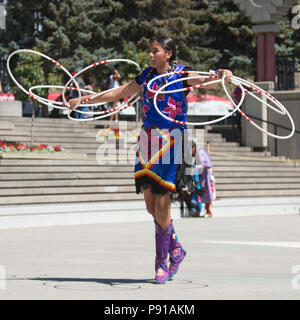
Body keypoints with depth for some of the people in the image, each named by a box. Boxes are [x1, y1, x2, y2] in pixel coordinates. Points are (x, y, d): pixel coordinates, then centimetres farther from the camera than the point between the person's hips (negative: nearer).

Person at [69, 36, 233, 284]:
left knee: (162, 204, -7)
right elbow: (118, 94, 23)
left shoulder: (181, 73, -1)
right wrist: (83, 100, 26)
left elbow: (204, 80, -19)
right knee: (151, 205, 5)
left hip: (171, 142, -5)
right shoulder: (147, 76, 14)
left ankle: (162, 263, 2)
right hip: (148, 141, 5)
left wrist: (221, 75, -42)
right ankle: (176, 249, 25)